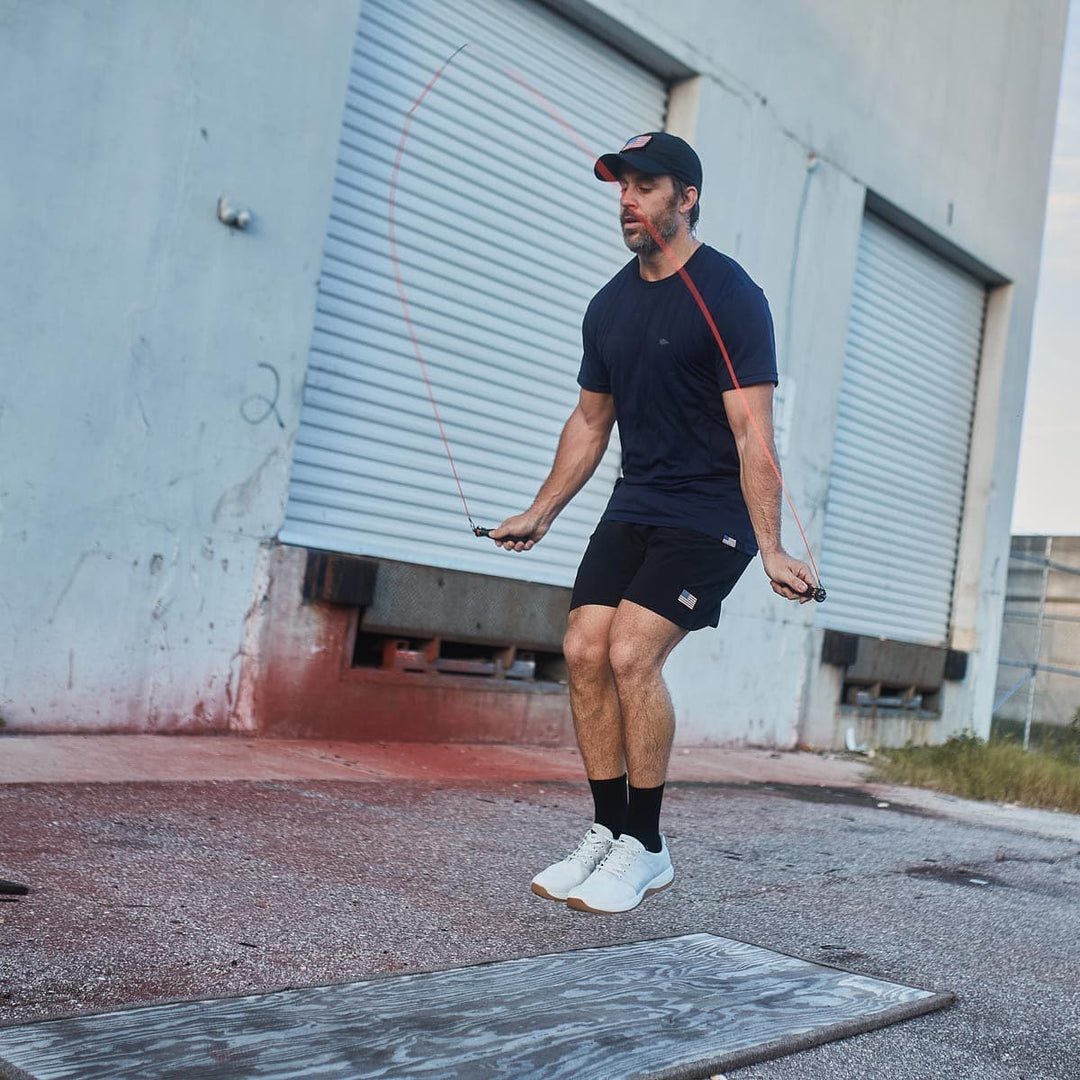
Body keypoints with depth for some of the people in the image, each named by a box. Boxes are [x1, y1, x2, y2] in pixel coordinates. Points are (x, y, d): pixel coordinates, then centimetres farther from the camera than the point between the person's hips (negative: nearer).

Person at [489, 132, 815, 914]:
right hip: (635, 508, 7)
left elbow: (752, 432, -18)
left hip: (710, 517, -7)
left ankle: (646, 849, -2)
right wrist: (541, 514, 21)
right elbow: (591, 422, 19)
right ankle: (610, 833, 9)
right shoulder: (611, 305, 10)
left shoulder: (729, 296, -12)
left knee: (632, 654, -18)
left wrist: (770, 548, -25)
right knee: (585, 650, -5)